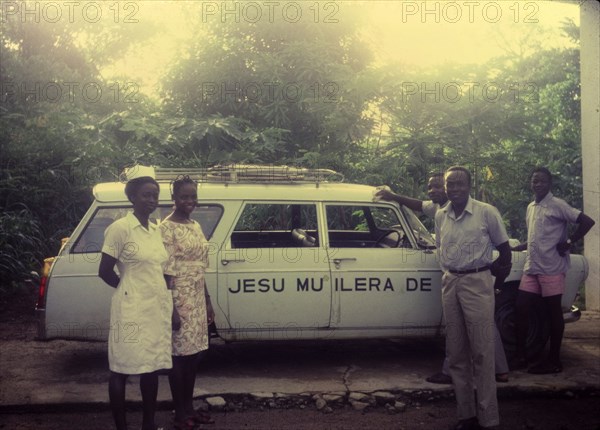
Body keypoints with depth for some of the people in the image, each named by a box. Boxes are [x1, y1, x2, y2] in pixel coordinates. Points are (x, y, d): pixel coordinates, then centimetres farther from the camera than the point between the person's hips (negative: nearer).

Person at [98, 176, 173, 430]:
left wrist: (170, 304, 12)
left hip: (158, 308, 7)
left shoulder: (156, 230, 10)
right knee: (122, 369, 3)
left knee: (152, 366, 13)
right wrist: (129, 290, 2)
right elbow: (105, 271, -9)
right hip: (132, 310, -7)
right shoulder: (120, 228, -11)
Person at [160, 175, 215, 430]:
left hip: (197, 299, 8)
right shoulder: (167, 228, -12)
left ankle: (189, 408, 24)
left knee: (193, 355, 13)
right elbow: (165, 272, -16)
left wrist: (208, 301, 16)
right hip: (179, 299, -8)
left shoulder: (195, 226, 12)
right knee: (180, 355, 0)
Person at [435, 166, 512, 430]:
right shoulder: (440, 216, 7)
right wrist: (448, 273, 13)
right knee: (456, 353, 8)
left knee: (482, 353, -5)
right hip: (450, 284, 5)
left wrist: (502, 270, 8)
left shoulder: (486, 212, -7)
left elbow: (504, 248, 3)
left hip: (477, 282, -5)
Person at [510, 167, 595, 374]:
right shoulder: (530, 207, 15)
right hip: (531, 268, 7)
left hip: (551, 268, -7)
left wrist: (568, 243, -14)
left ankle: (554, 361, 8)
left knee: (553, 313, 1)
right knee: (521, 309, 4)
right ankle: (520, 355, 13)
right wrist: (513, 248, 18)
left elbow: (587, 221, -13)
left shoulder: (557, 205, -7)